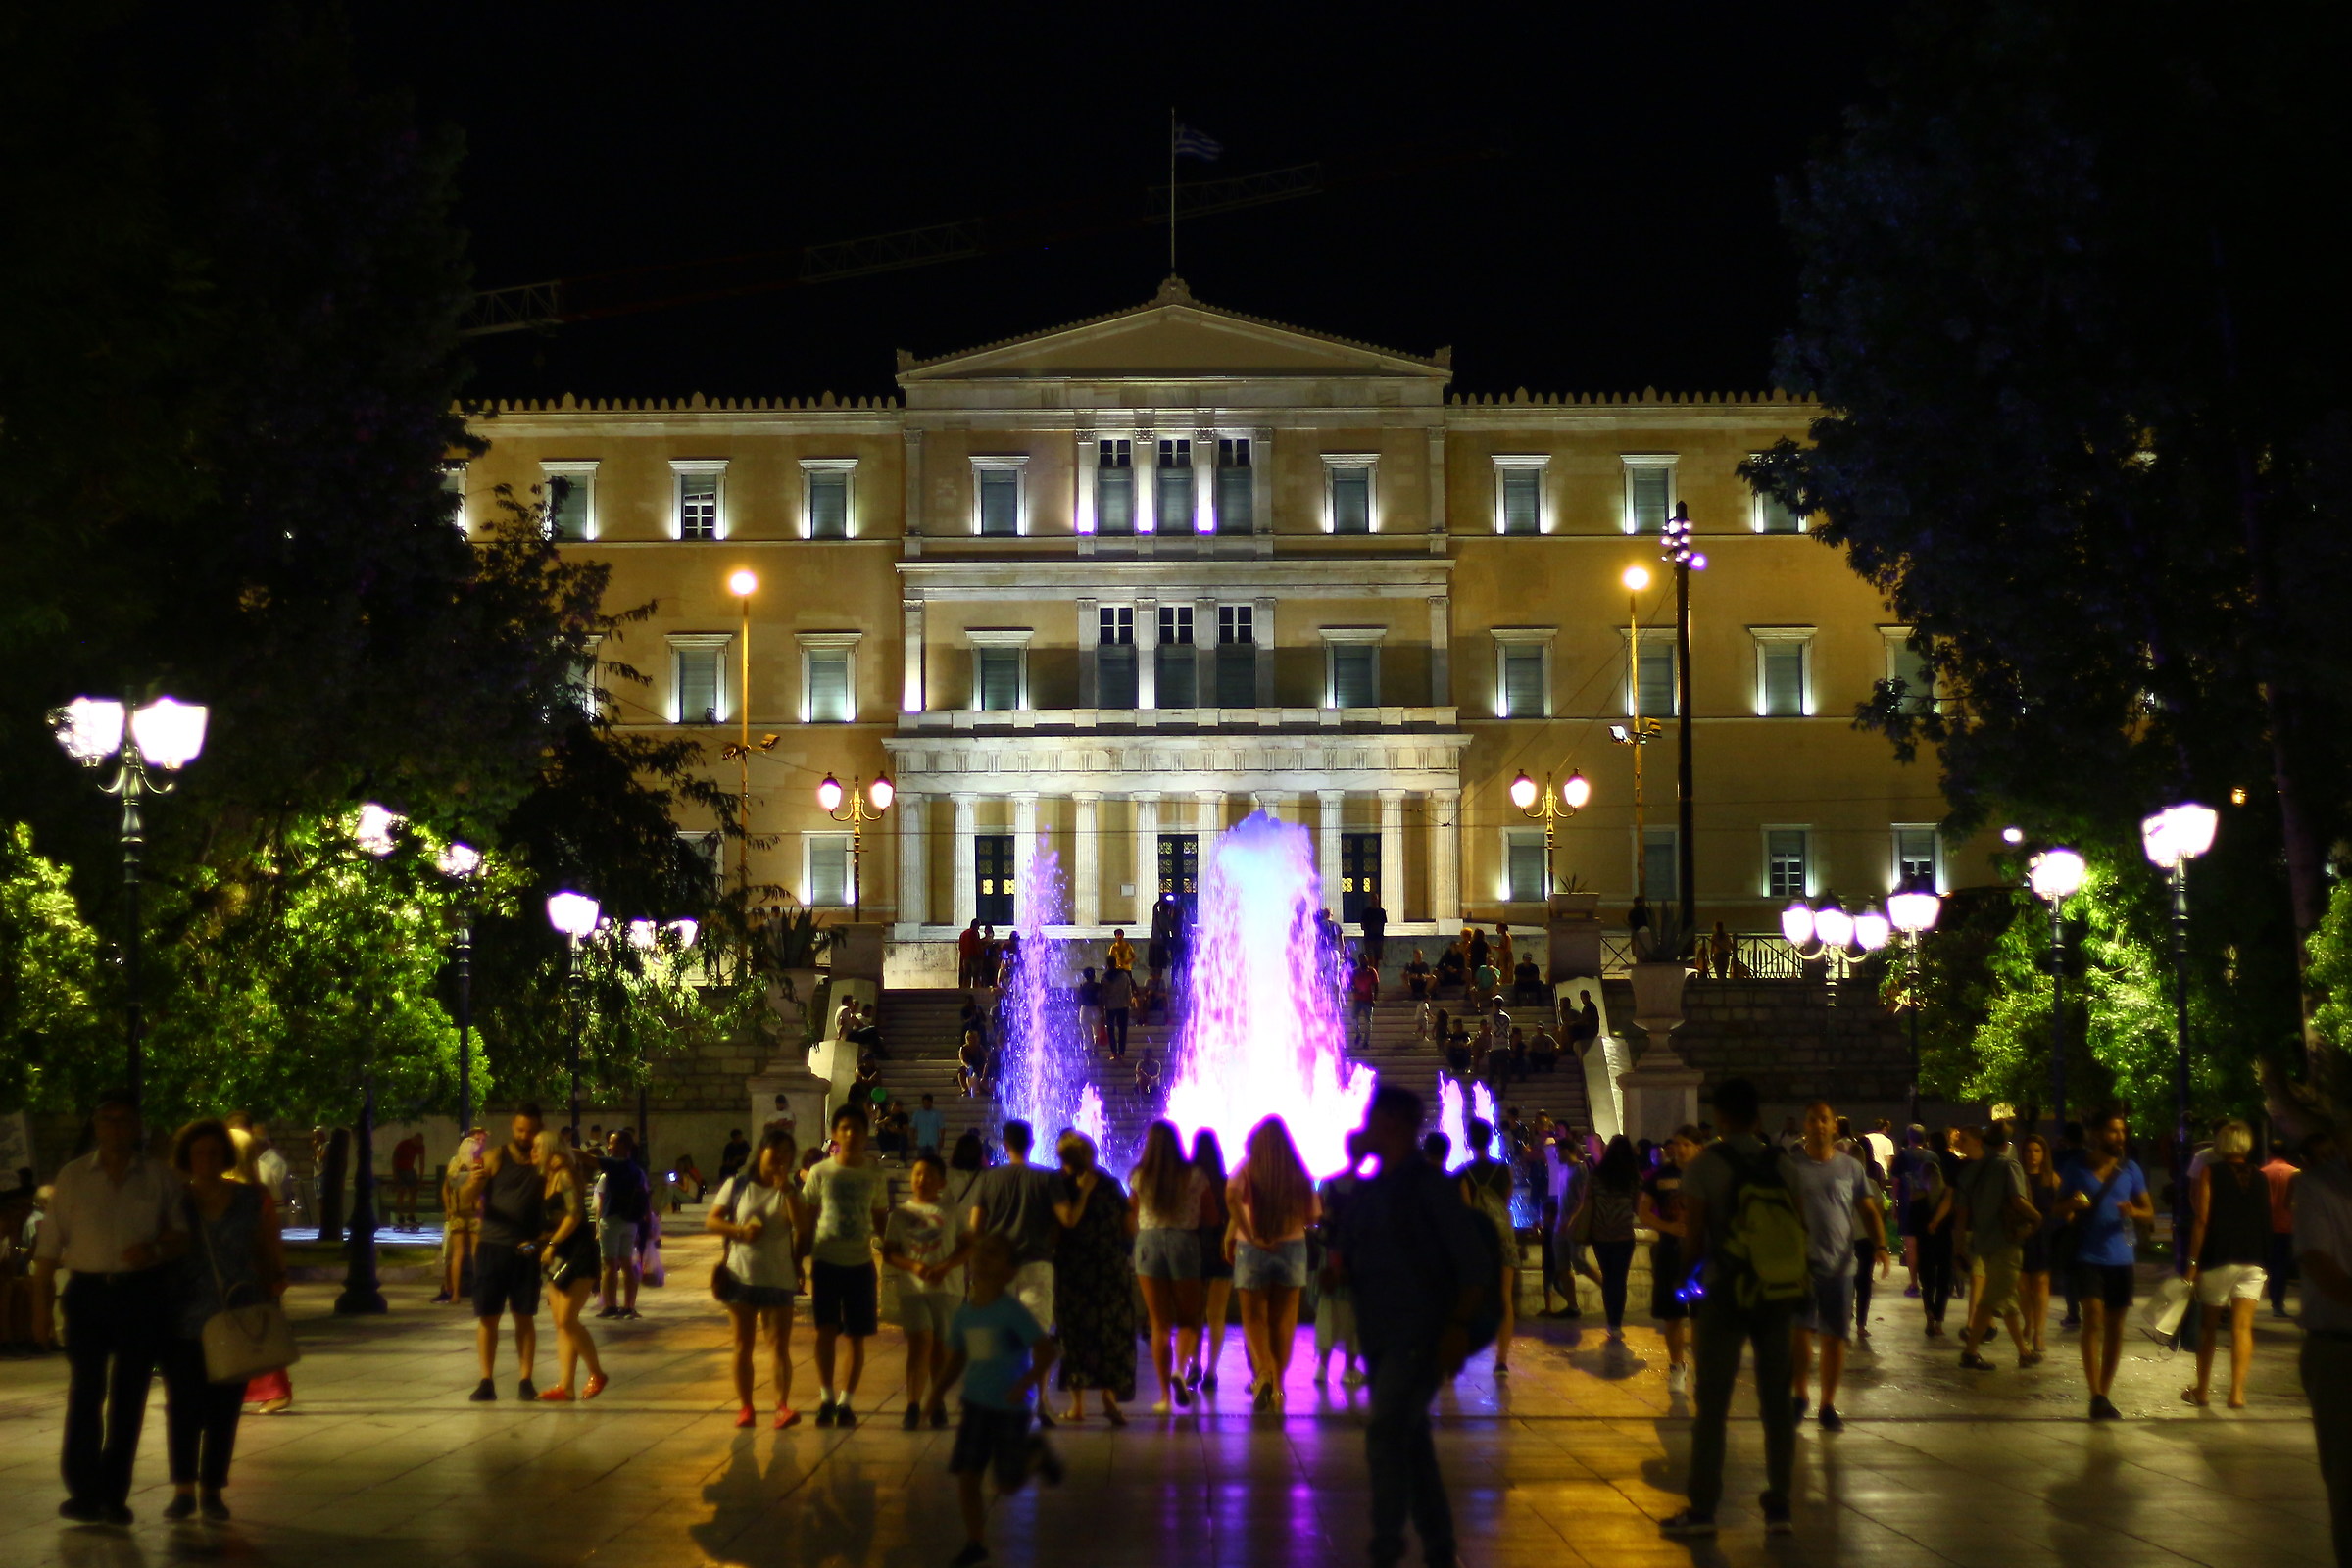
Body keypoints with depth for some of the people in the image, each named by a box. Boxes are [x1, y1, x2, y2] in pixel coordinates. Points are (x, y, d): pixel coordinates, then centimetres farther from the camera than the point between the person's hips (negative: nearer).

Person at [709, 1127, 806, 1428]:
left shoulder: (790, 1191, 5)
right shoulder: (737, 1185, 3)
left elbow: (802, 1226, -12)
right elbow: (711, 1221, 1)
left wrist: (786, 1189, -16)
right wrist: (740, 1230, -15)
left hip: (778, 1278, 0)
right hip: (741, 1275, 0)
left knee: (779, 1346, -6)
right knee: (743, 1346, 5)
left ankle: (783, 1406, -13)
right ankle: (744, 1407, 10)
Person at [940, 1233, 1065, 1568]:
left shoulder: (1013, 1312, -15)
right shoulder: (962, 1315, 3)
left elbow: (1045, 1350, -18)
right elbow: (956, 1360, 15)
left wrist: (1026, 1383, -30)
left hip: (1010, 1407, -5)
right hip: (975, 1404, 5)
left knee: (1006, 1484, 3)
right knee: (966, 1476, -1)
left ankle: (1036, 1453, 33)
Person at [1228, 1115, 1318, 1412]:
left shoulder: (1247, 1168, -3)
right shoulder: (1299, 1172, 3)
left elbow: (1232, 1195, -23)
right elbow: (1311, 1216, 2)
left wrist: (1250, 1236, -19)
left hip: (1253, 1251, -2)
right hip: (1293, 1248, 2)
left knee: (1254, 1318, 5)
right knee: (1283, 1321, 9)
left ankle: (1263, 1373, -18)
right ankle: (1276, 1387, 11)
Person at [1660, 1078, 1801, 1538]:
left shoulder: (1704, 1166, -9)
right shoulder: (1781, 1165, 2)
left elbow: (1693, 1242, -10)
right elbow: (1802, 1233, 4)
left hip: (1724, 1297, -3)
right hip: (1778, 1297, 3)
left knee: (1712, 1405, 3)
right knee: (1777, 1403, 9)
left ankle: (1702, 1509, 5)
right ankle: (1779, 1508, 11)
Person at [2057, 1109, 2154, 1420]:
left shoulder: (2130, 1171, 6)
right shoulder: (2077, 1170, 3)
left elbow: (2149, 1211, 9)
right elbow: (2060, 1209, 13)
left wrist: (2134, 1212, -14)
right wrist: (2071, 1204, -11)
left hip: (2121, 1257, 3)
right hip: (2089, 1256, -3)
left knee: (2115, 1327, 7)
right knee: (2093, 1316, -18)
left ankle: (2104, 1393, 19)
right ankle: (2096, 1396, -19)